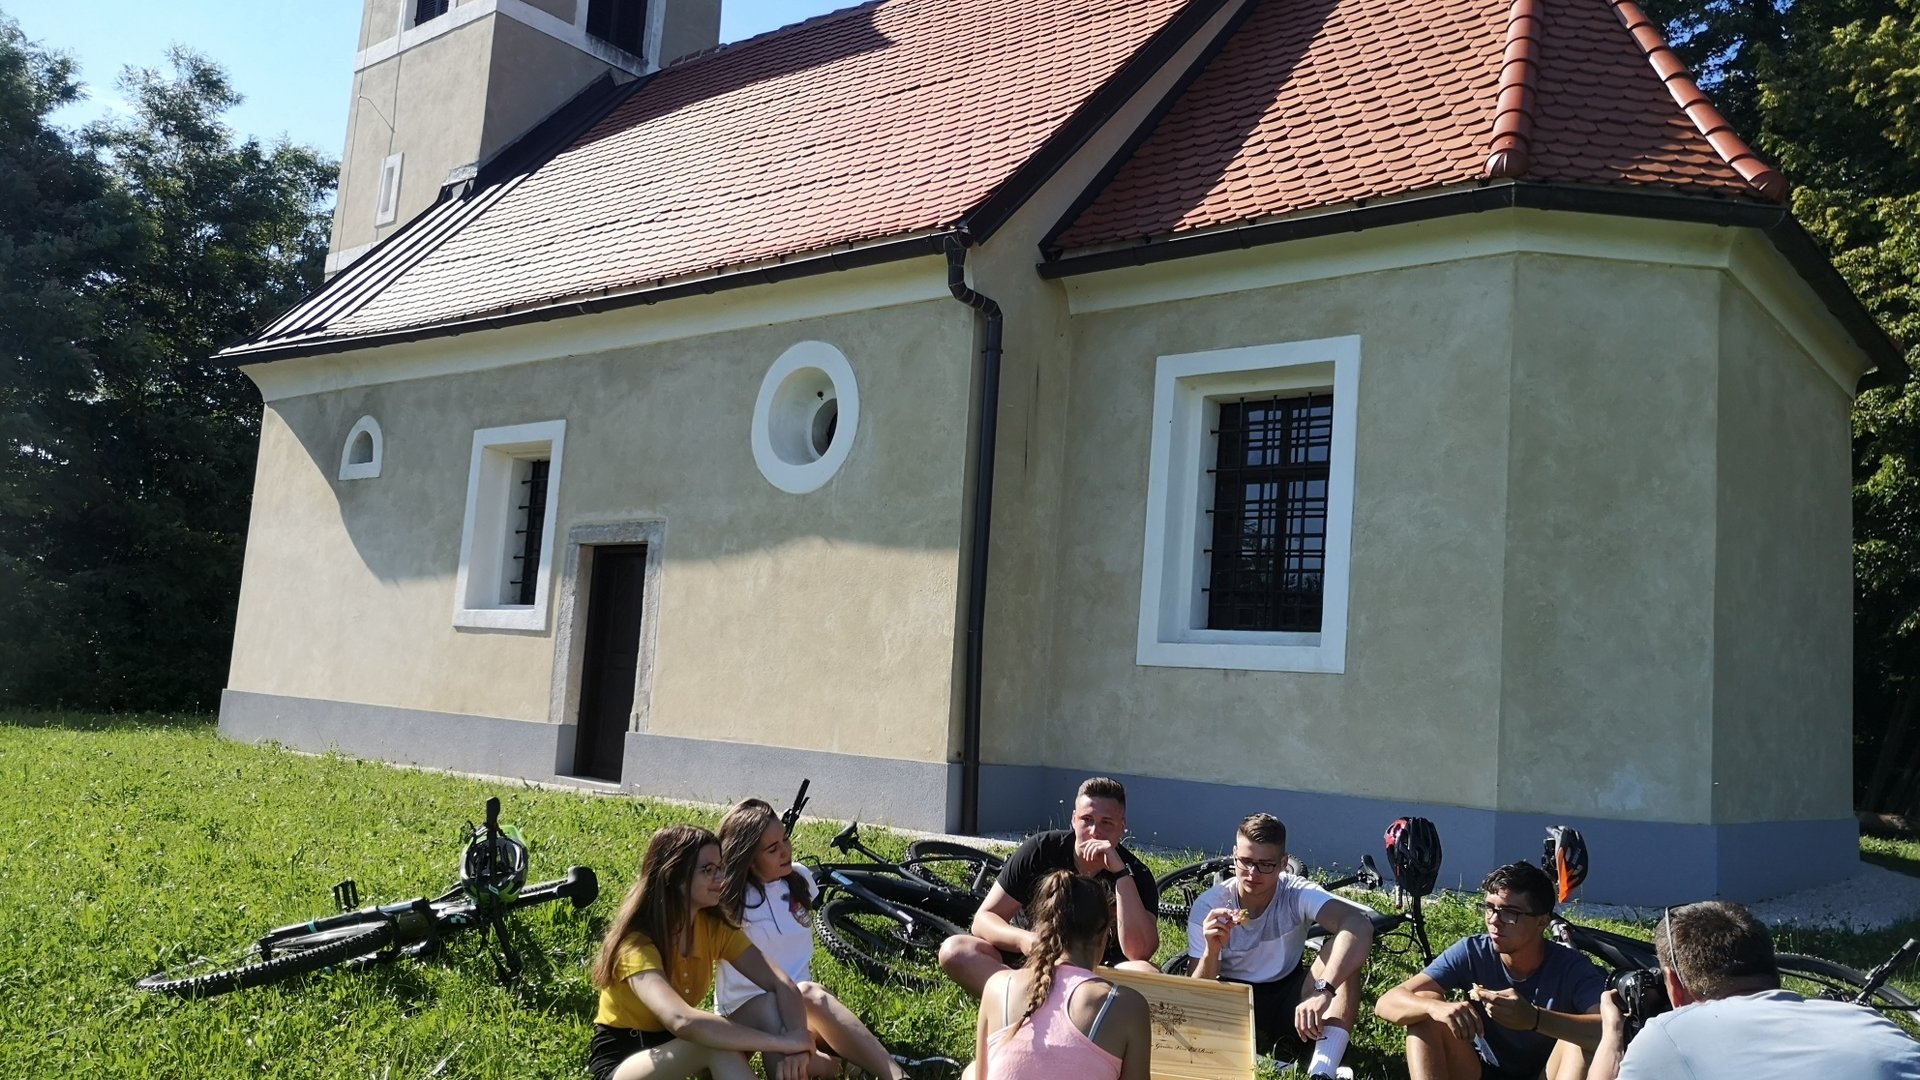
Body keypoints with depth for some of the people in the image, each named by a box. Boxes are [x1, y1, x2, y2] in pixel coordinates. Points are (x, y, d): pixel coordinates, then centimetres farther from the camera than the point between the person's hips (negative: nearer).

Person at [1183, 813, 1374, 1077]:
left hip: (1289, 1001, 1)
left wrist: (1324, 990, -51)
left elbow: (1360, 925, -38)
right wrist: (1211, 950, -38)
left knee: (1346, 949, -27)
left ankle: (1322, 1072, -36)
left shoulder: (1297, 893, -17)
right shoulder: (1208, 907, -15)